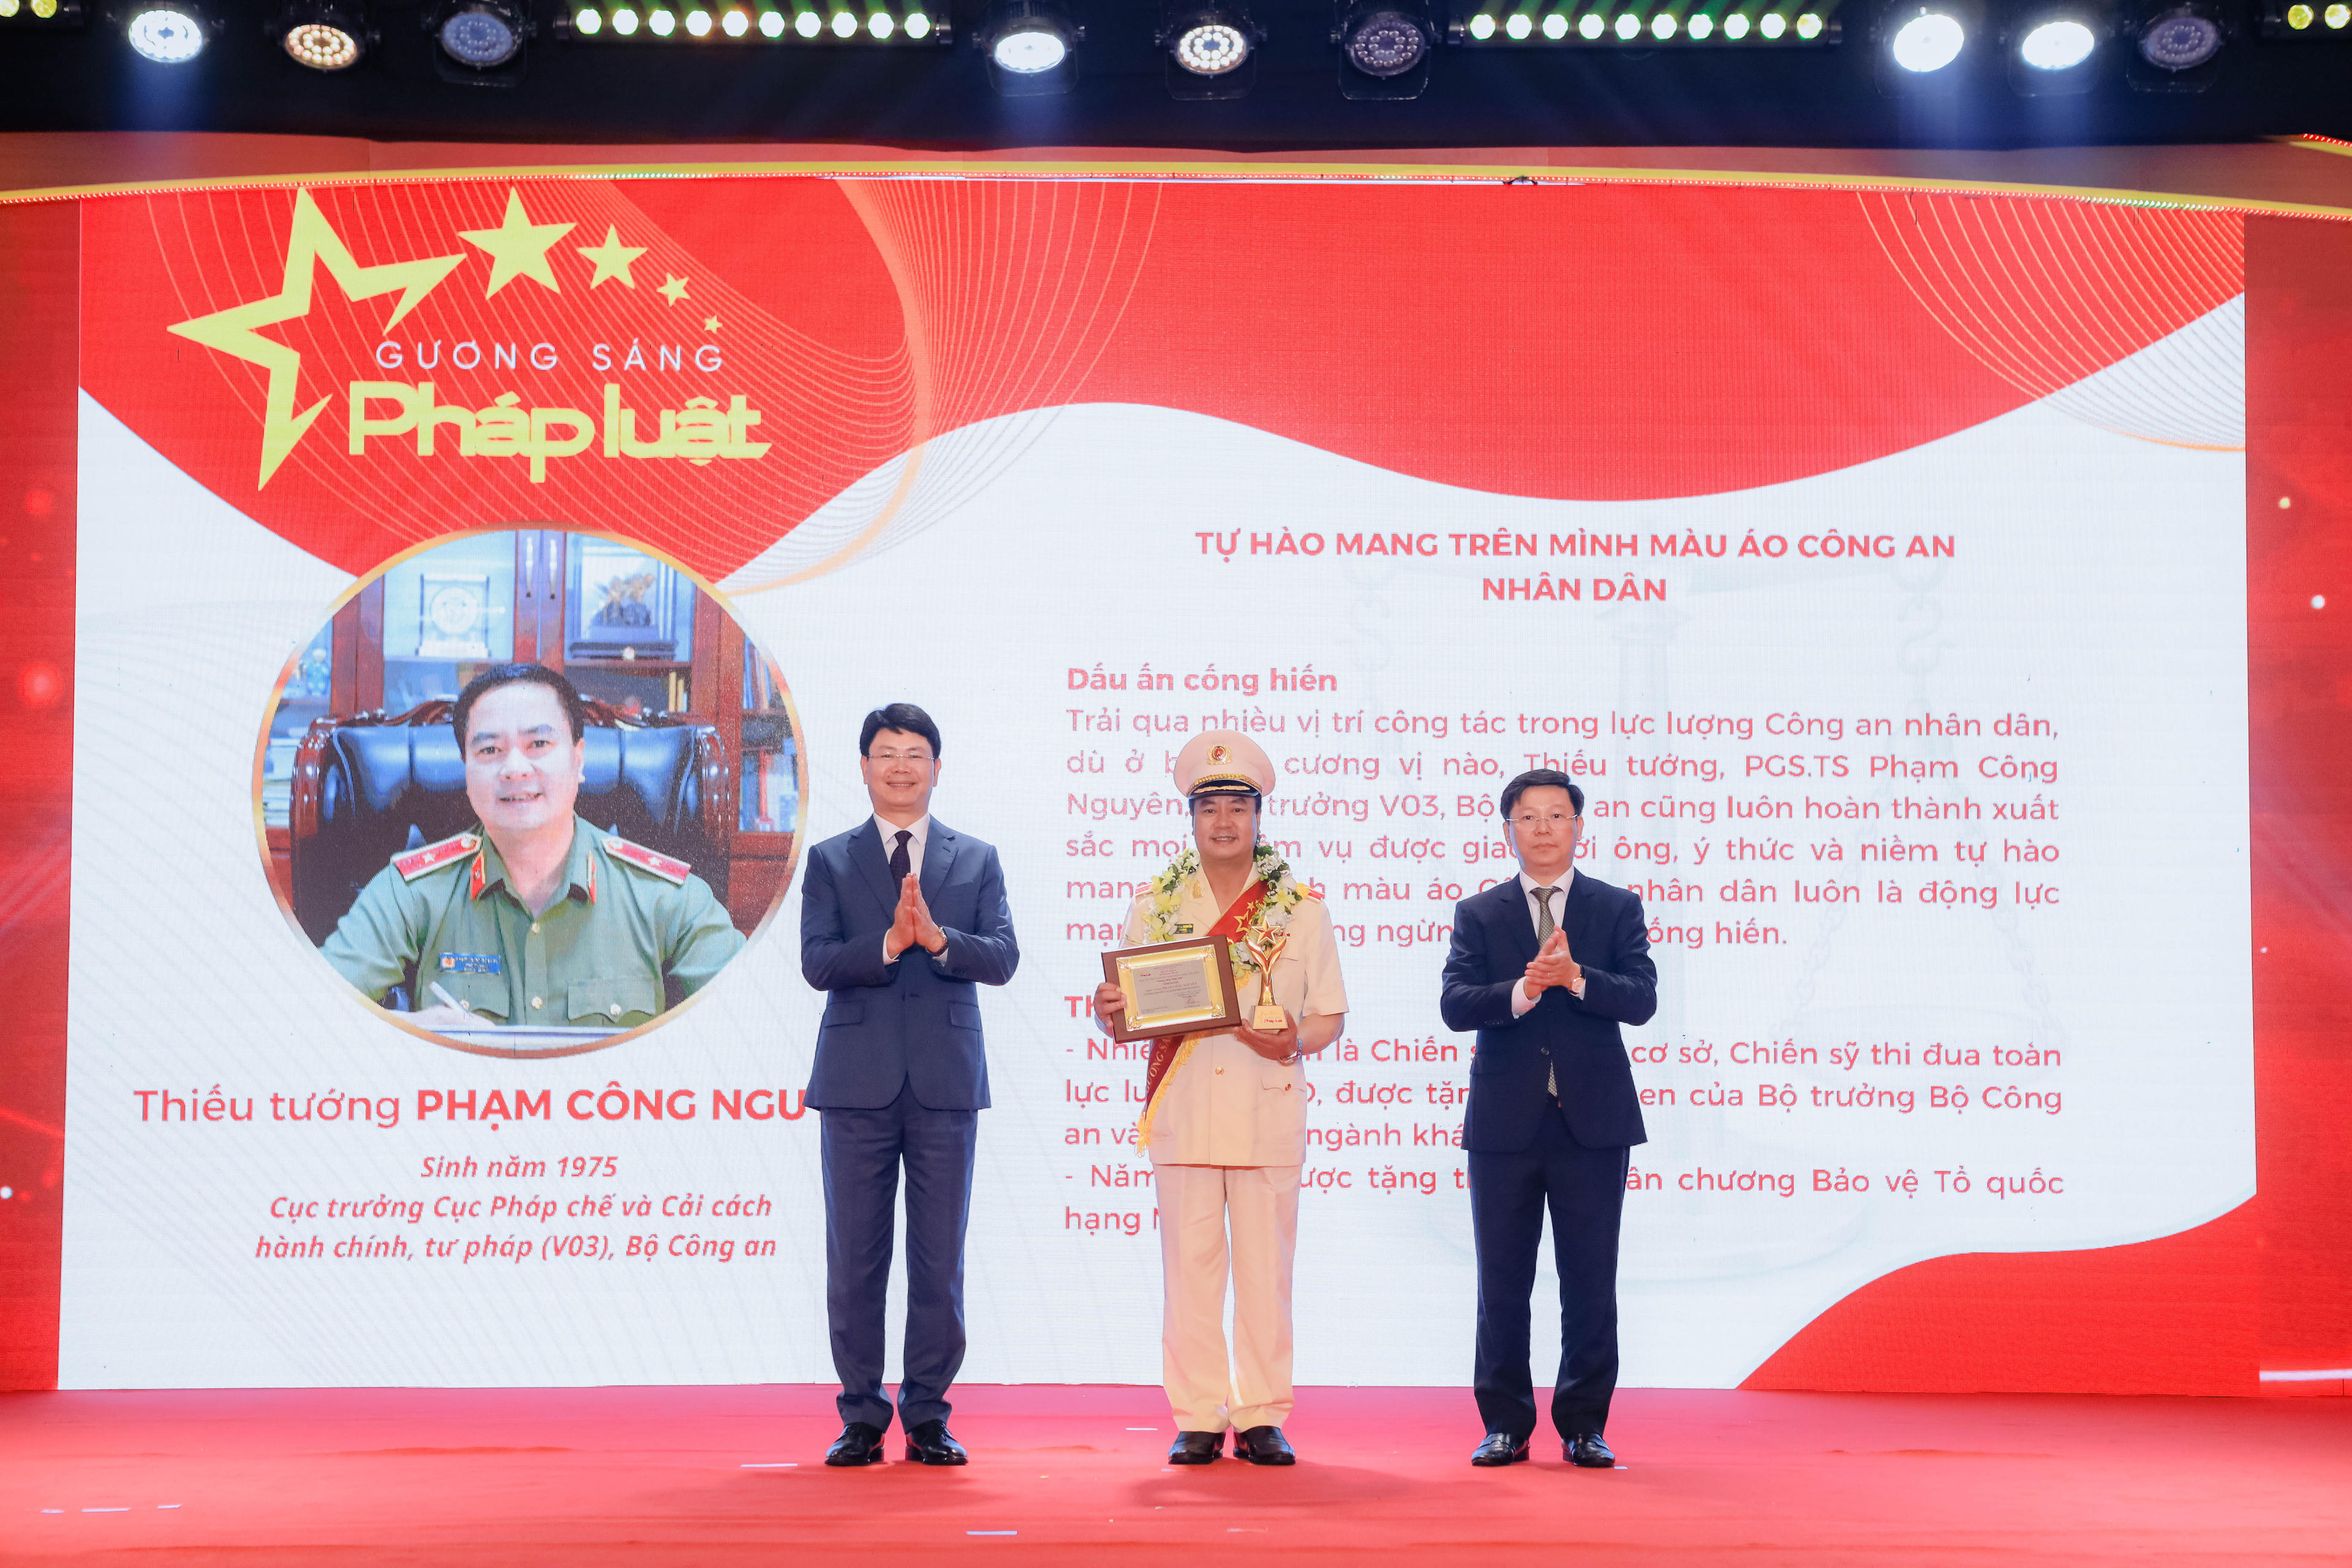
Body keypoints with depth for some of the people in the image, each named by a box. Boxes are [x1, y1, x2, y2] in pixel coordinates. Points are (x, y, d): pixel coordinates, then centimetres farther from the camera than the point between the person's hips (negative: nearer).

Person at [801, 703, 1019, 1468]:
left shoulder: (977, 860, 9)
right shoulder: (829, 861, 8)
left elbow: (1002, 958, -3)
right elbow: (817, 963, -5)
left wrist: (937, 937, -19)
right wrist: (890, 942, -19)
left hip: (946, 1081, 0)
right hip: (858, 1083, 0)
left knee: (941, 1259, 3)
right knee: (854, 1258, 3)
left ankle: (928, 1416, 11)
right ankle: (862, 1418, 12)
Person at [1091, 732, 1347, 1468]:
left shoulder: (1300, 905, 7)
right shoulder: (1156, 903, 9)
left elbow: (1330, 1015, 7)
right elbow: (1127, 1009, 11)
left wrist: (1294, 1039, -13)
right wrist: (1110, 1014, -12)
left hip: (1269, 1108, -1)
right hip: (1182, 1107, 1)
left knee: (1265, 1266, 1)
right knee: (1189, 1265, 0)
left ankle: (1262, 1418, 10)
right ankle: (1198, 1418, 8)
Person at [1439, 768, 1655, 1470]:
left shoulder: (1618, 908, 7)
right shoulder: (1478, 915, 8)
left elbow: (1641, 999, -6)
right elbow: (1455, 1005, -6)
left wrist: (1575, 978, -23)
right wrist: (1522, 991, -23)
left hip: (1593, 1122, -1)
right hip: (1505, 1123, 1)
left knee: (1590, 1282, 2)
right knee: (1502, 1283, 5)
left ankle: (1584, 1426, 12)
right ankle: (1506, 1425, 14)